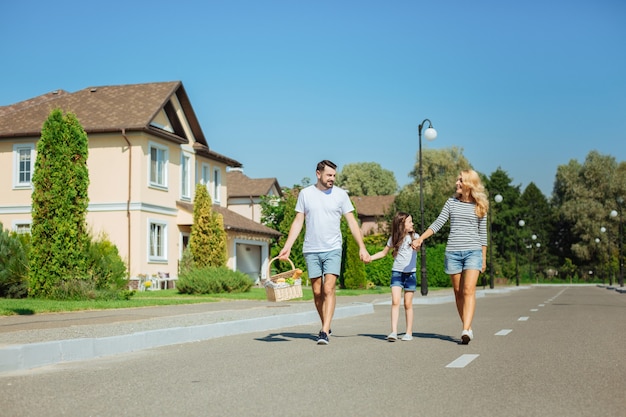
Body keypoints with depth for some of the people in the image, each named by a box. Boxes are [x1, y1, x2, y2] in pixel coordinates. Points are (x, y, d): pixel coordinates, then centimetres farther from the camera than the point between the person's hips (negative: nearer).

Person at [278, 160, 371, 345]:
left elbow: (352, 222, 2)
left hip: (333, 250, -2)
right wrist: (287, 246, 0)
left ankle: (324, 332, -14)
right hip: (311, 251, 2)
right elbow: (298, 222, 7)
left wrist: (362, 247, -5)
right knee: (317, 292, 7)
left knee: (328, 289, -13)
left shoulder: (341, 194, 2)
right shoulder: (305, 193, 5)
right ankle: (326, 326, 24)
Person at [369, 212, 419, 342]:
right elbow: (383, 253, 16)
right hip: (396, 273, 0)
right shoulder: (394, 238, 7)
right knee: (395, 302, -11)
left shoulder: (414, 237, 5)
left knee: (408, 304, 2)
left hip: (410, 273, 0)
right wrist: (369, 257, 4)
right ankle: (394, 332, -15)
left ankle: (409, 332, 10)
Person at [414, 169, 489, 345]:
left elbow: (482, 234, 12)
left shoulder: (479, 206, 8)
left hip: (473, 251, -2)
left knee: (469, 290, -15)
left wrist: (484, 258, 11)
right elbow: (438, 223, 8)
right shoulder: (451, 202, 11)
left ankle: (466, 330, -23)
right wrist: (421, 238, -5)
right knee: (458, 292, 3)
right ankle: (468, 329, 11)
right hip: (452, 252, 2)